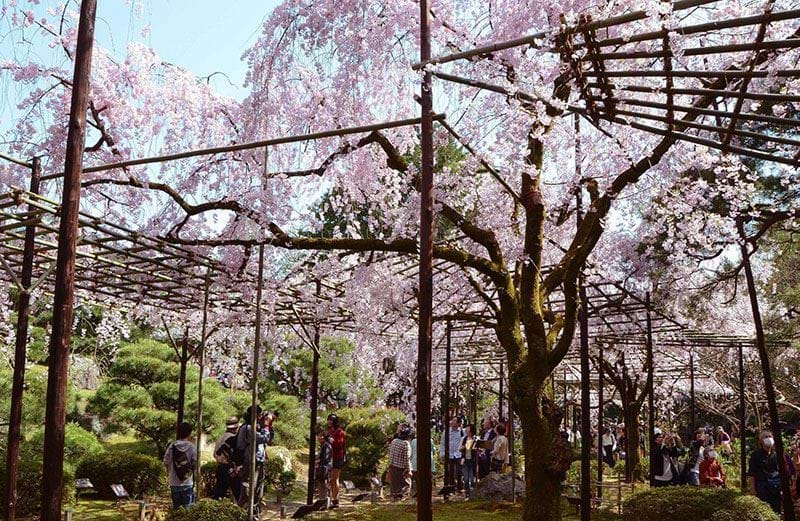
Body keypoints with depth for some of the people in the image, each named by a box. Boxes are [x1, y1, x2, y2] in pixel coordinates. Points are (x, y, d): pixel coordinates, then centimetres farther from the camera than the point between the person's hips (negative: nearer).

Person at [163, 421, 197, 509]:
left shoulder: (172, 446, -5)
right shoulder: (192, 447, -10)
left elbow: (166, 462, -4)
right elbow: (195, 464, -11)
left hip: (174, 483, 2)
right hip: (188, 483, -2)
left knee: (176, 507, 15)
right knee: (188, 508, 6)